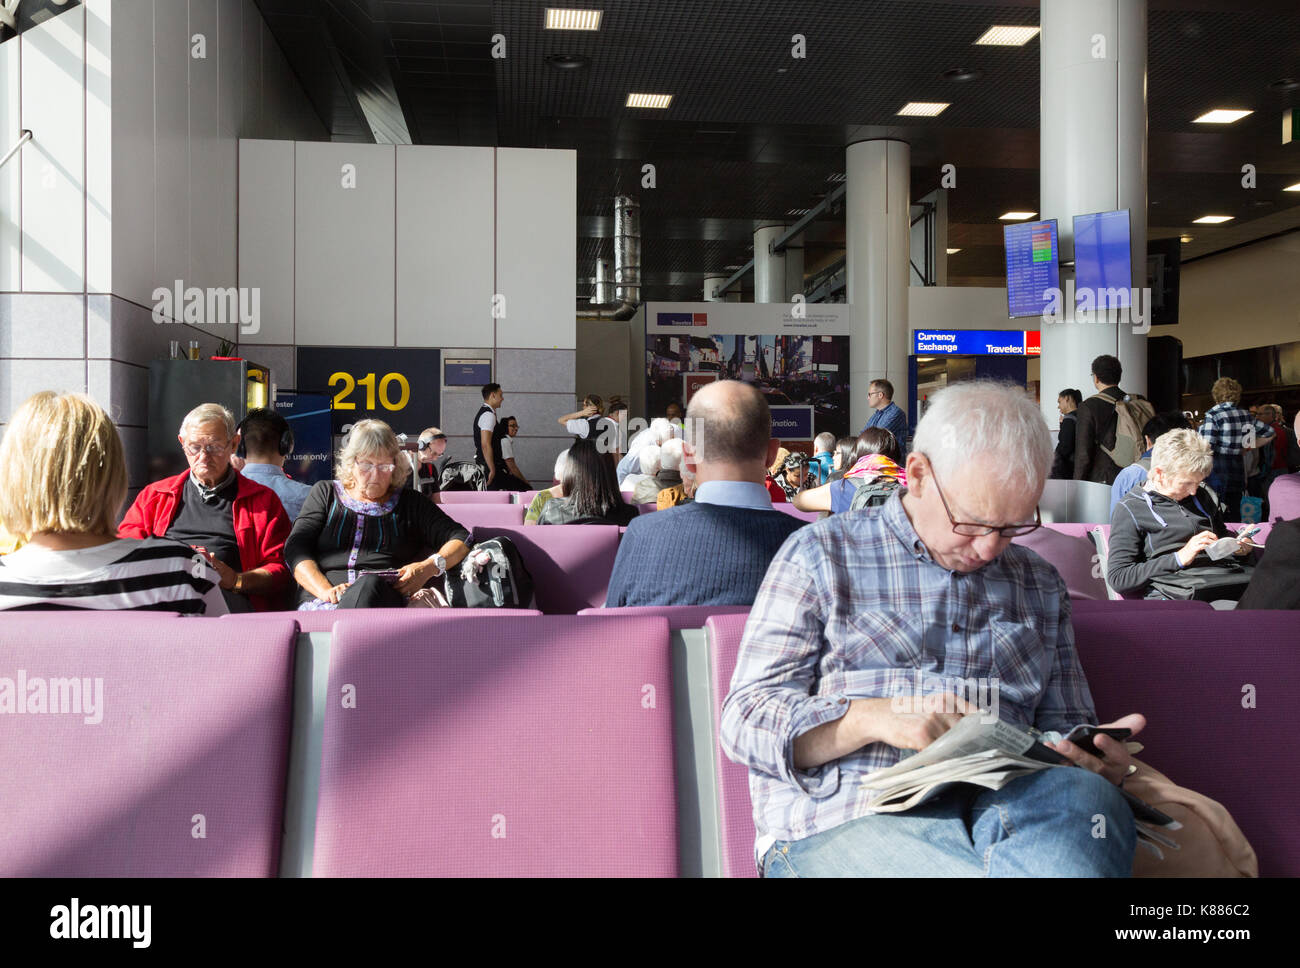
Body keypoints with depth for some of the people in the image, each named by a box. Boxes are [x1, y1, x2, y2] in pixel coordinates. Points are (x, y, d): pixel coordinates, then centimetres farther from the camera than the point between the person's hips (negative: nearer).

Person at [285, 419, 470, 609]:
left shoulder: (410, 503, 22)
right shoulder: (325, 493, 24)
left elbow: (460, 538, 16)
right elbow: (296, 550, 11)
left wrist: (430, 567, -7)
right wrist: (325, 590, -10)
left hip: (385, 601, 0)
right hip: (320, 604, 0)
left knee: (370, 584, -39)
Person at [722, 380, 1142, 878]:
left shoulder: (1041, 585, 21)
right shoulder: (820, 554, 7)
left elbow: (1064, 725, 24)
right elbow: (746, 719, 0)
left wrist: (1100, 759, -1)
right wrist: (875, 717, -16)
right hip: (846, 819, -5)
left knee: (1080, 791, -32)